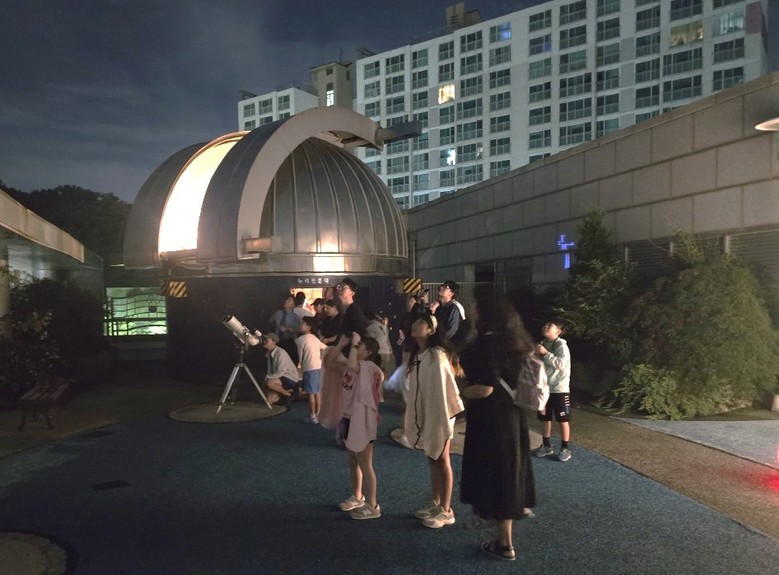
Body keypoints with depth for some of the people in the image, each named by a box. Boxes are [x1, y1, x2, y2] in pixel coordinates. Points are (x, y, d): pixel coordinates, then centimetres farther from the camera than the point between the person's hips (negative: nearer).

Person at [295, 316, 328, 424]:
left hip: (310, 368, -7)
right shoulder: (315, 338, 14)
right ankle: (317, 415, 21)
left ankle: (312, 416, 5)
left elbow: (301, 356, -4)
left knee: (311, 393, 0)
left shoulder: (300, 339, -7)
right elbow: (325, 348, 16)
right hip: (318, 367, 7)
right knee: (317, 392, 14)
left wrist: (301, 366, 8)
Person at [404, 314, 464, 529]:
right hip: (424, 415, 8)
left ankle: (446, 511, 10)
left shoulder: (437, 355, -19)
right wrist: (410, 416, 12)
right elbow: (415, 388, 11)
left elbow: (446, 386, -19)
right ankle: (436, 504, 28)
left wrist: (453, 407, -17)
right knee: (432, 461, 16)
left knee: (442, 462, 1)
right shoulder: (416, 355, 8)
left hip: (440, 415, -8)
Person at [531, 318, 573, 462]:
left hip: (559, 389, -6)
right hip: (545, 388, 6)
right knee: (544, 418, 13)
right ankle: (546, 446, 25)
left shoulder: (561, 346, -11)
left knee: (563, 419, 2)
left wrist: (545, 353, -23)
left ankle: (565, 449, 12)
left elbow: (561, 364, -24)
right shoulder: (542, 344, 8)